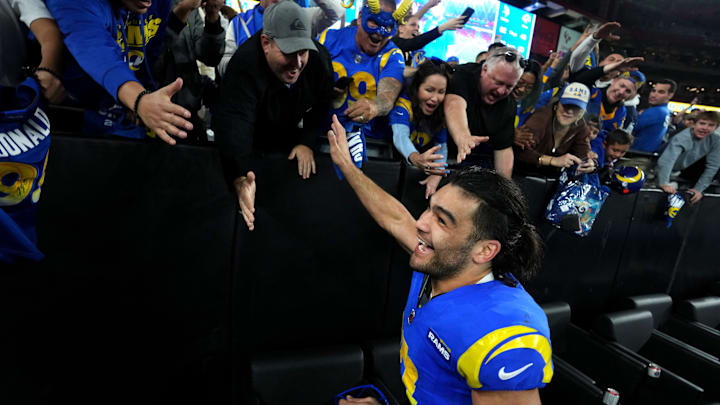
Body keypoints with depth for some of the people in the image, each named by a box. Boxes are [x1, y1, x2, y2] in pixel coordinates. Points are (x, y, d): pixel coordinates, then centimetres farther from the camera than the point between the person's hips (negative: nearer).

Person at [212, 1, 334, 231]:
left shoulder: (319, 57, -22)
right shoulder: (245, 64, -38)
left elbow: (322, 106, -7)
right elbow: (234, 123, -50)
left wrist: (307, 142, -20)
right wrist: (240, 179, -66)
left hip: (289, 138, 4)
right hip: (251, 144, -4)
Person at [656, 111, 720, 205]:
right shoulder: (682, 138, -33)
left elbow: (712, 166, -14)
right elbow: (665, 161, -47)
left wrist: (699, 189, -22)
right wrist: (664, 184, -58)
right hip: (669, 172, -5)